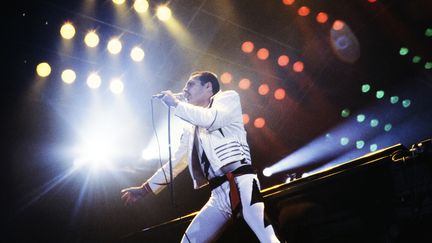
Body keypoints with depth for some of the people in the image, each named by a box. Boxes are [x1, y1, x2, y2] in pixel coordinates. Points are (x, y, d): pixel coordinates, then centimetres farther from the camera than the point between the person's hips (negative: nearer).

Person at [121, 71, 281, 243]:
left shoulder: (227, 97, 11)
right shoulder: (191, 129, 26)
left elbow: (211, 119, -11)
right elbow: (175, 163, 28)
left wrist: (175, 104, 1)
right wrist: (146, 188, 28)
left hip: (240, 182, -6)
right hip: (219, 193, 7)